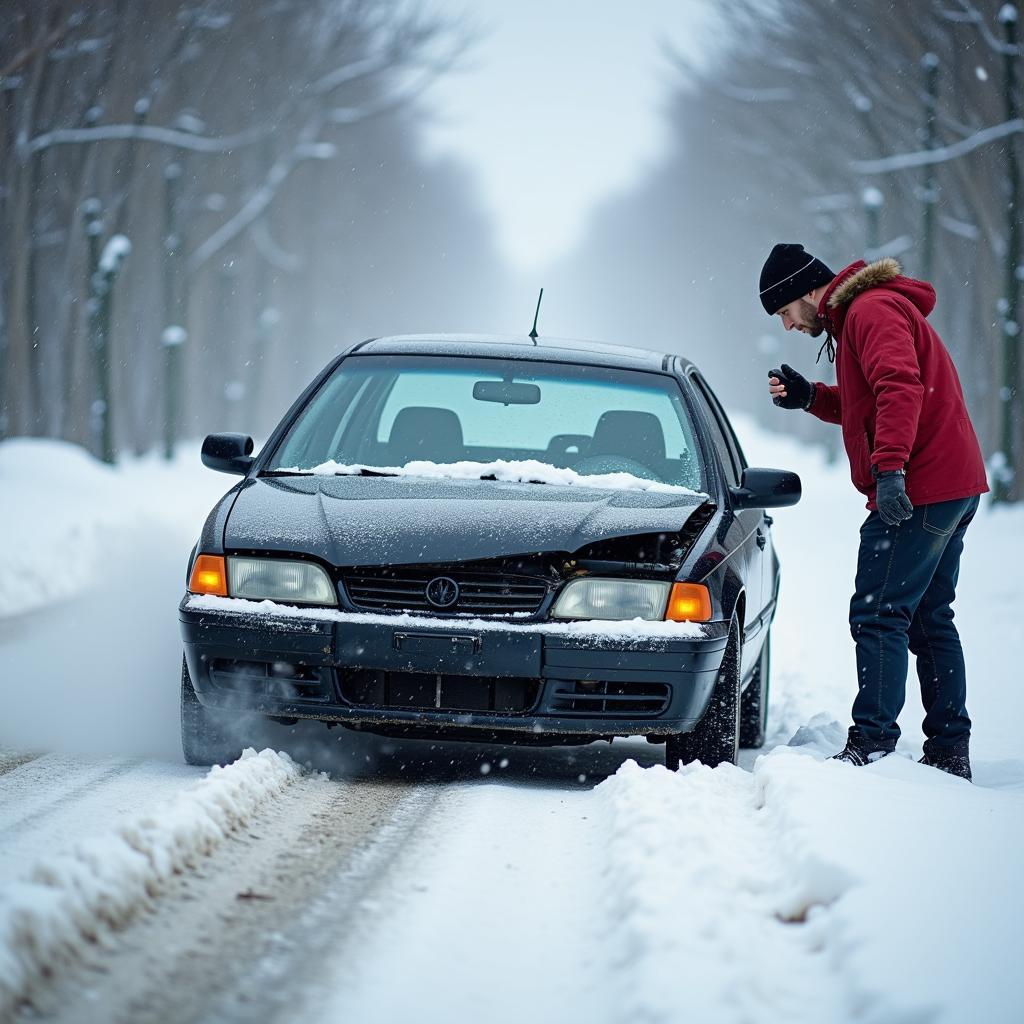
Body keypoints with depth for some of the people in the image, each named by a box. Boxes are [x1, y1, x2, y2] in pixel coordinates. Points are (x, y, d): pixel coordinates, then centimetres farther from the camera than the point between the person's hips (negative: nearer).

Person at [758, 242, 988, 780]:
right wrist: (811, 397, 13)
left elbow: (900, 389, -26)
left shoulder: (871, 310, -12)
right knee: (930, 619, 14)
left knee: (878, 615, -9)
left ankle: (871, 743, -11)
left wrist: (889, 468, -34)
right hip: (955, 487, 11)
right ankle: (950, 750, 15)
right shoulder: (862, 312, 21)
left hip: (917, 492, -11)